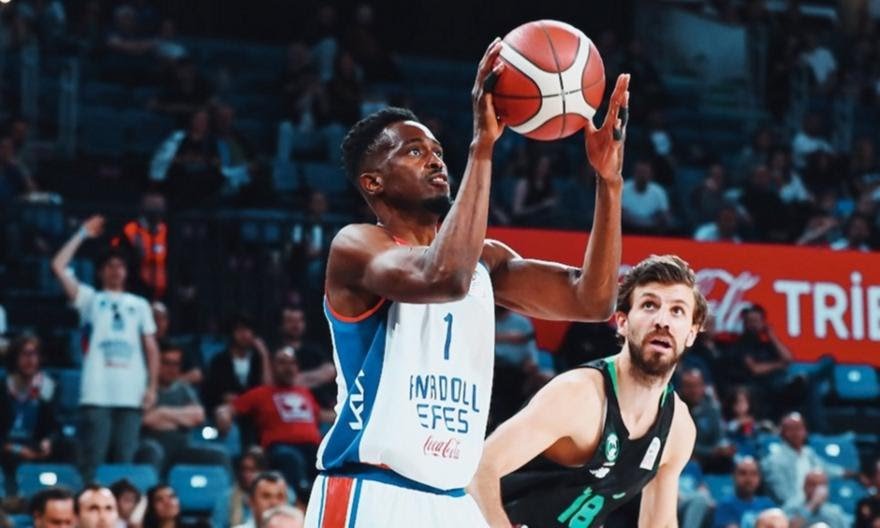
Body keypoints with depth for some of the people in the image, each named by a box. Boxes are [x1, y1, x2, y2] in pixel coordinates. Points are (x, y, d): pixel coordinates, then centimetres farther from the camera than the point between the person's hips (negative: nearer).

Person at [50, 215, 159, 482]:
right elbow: (58, 266, 2)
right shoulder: (90, 299, 12)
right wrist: (83, 234, 5)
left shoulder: (139, 304, 19)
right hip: (96, 393, -2)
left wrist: (152, 386, 5)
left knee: (125, 459, 3)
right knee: (92, 458, -5)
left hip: (130, 395, 2)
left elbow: (151, 347, 16)